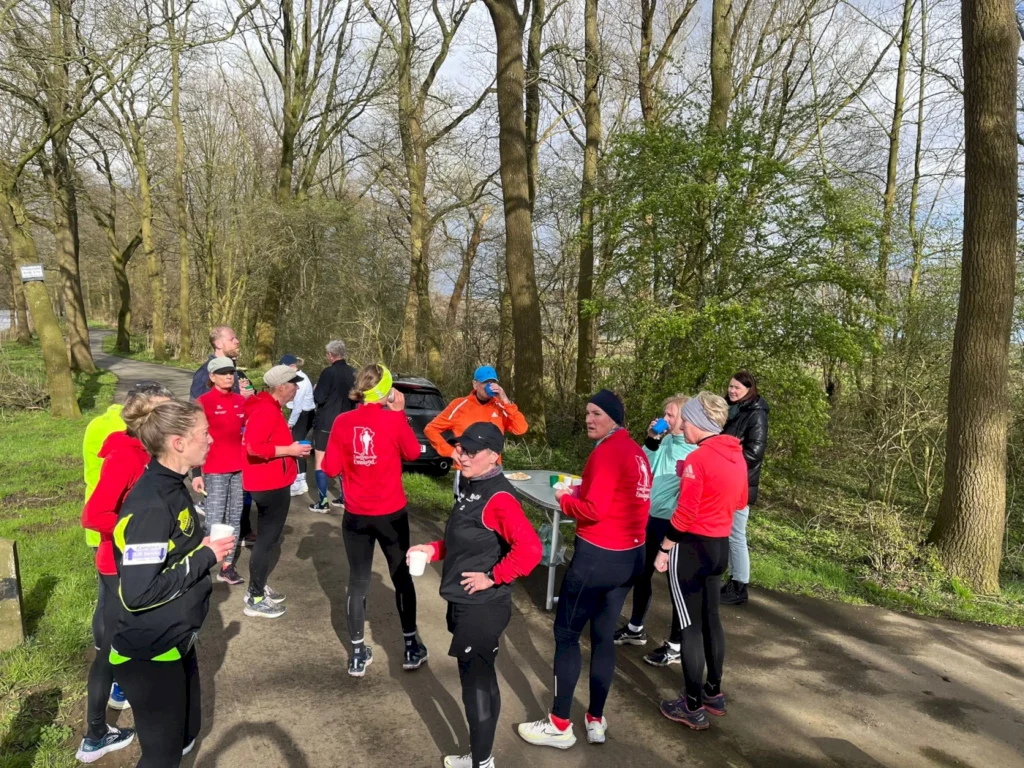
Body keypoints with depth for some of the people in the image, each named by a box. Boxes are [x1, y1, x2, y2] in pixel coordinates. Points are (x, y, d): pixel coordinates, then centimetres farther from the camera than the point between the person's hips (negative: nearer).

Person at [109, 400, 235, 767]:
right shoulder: (151, 506, -28)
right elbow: (139, 593, -30)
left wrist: (203, 549, -2)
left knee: (186, 734, 21)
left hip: (176, 641, 9)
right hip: (149, 654, -9)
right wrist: (205, 558, -22)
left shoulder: (172, 487, 2)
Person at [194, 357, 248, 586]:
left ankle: (227, 566, 17)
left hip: (239, 468, 5)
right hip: (215, 470, -5)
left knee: (235, 517, 9)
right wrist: (196, 473, -13)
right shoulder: (203, 402, -7)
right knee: (215, 519, -1)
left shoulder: (241, 401, 7)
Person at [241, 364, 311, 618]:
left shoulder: (268, 407, 11)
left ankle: (257, 588, 31)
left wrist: (291, 448, 11)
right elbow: (254, 447, -29)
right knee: (267, 539, -1)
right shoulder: (267, 410, -21)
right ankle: (256, 599, 8)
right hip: (271, 485, -11)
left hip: (269, 483, 11)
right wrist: (289, 450, -22)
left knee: (266, 537, 20)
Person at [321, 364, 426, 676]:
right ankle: (411, 646, 27)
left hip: (356, 516, 2)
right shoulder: (394, 420, -13)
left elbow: (331, 468, -4)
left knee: (358, 581, 13)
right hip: (392, 513, -1)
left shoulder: (342, 422, -8)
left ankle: (358, 654, 20)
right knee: (402, 577, 16)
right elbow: (413, 453, 4)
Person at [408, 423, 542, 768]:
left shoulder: (499, 497, -23)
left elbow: (530, 548, -33)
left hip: (482, 608, -9)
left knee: (477, 682, 6)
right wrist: (433, 550, 6)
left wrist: (493, 577, -24)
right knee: (475, 678, 20)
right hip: (465, 603, 10)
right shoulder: (472, 488, 6)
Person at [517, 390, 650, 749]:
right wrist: (581, 491, 8)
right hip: (630, 555, 9)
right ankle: (596, 721, 26)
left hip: (598, 555, -9)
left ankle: (560, 726, 13)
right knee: (604, 636, 16)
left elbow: (594, 509, -22)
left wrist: (566, 499, -5)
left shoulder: (606, 451, -17)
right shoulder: (636, 451, 10)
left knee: (566, 634, 4)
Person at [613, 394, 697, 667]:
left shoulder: (695, 450, -16)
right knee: (641, 574, 20)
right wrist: (651, 440, -7)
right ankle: (635, 628, 39)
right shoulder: (664, 441, 3)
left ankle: (676, 645, 21)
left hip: (674, 524, -7)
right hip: (649, 518, 7)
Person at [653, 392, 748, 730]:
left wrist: (664, 550, -9)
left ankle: (693, 707, 15)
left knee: (691, 625, 3)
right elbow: (740, 502, 16)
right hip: (720, 546, 8)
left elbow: (685, 514, -20)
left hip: (692, 547, -8)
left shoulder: (697, 459, -20)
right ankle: (714, 694, 33)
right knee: (710, 618, 20)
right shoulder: (737, 456, 3)